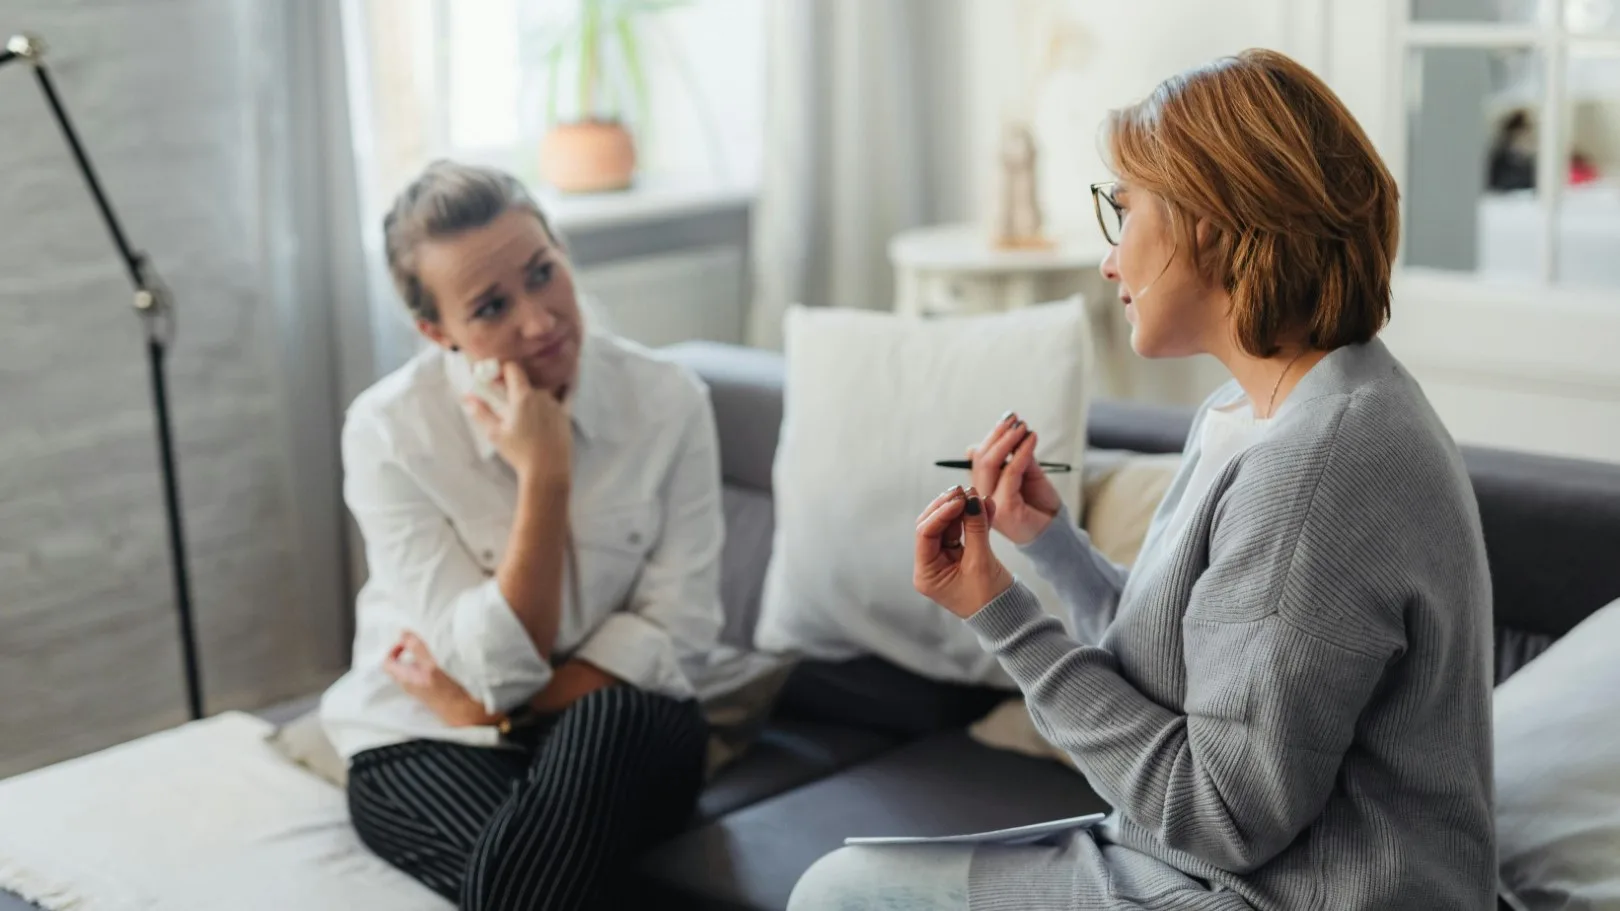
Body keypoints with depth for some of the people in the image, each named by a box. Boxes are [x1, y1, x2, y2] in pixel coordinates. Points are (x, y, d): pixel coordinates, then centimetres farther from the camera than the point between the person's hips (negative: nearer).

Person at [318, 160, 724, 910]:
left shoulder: (667, 401, -10)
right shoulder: (386, 431, -14)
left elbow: (676, 636, -9)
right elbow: (498, 667, -17)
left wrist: (490, 711, -14)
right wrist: (545, 475, -26)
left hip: (617, 741, 2)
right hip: (424, 746, -2)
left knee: (614, 722, -35)